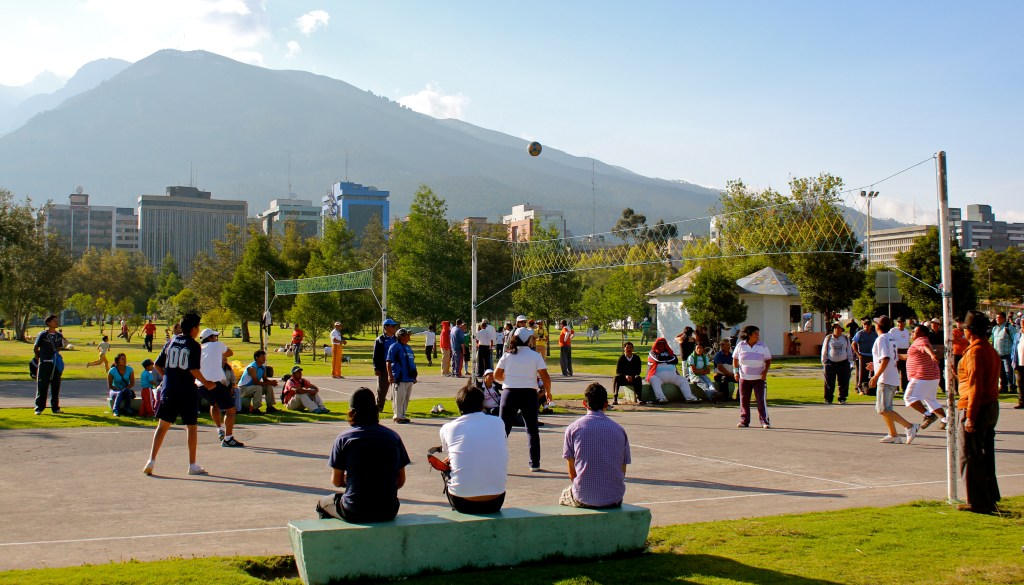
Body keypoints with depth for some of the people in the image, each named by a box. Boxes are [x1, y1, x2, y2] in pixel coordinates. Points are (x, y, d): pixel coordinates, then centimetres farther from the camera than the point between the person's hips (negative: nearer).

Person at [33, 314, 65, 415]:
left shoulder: (59, 335, 8)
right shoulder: (42, 334, -5)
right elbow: (35, 348, 2)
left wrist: (56, 354, 7)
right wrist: (39, 359, 2)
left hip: (56, 364, 4)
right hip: (44, 363, -4)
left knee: (55, 386, 7)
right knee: (42, 386, -3)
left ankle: (55, 407, 14)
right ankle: (39, 407, 3)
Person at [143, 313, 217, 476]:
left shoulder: (171, 342, 9)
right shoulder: (194, 345, -6)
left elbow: (158, 365, 11)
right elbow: (194, 369, -16)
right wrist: (206, 383, -3)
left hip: (169, 390, 4)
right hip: (187, 391, -4)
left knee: (163, 426, 9)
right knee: (191, 427, 6)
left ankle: (151, 460, 0)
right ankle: (193, 465, 9)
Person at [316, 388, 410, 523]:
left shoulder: (343, 438, -6)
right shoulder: (393, 436, 1)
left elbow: (336, 481, 0)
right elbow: (401, 481, 5)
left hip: (355, 513, -2)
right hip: (388, 512, 2)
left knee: (323, 503, 27)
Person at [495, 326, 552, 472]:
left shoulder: (507, 355, 0)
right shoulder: (535, 356, -4)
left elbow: (497, 375, 3)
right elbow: (545, 377, -8)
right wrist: (548, 392, 8)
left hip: (509, 393, 0)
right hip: (529, 393, 0)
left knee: (503, 429, 7)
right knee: (532, 430, 14)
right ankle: (534, 464, 14)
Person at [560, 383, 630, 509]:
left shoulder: (573, 428, -3)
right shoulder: (619, 429, 4)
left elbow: (572, 472, 1)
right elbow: (623, 471, 8)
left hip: (584, 498, -2)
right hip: (615, 499, 2)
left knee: (565, 496, 30)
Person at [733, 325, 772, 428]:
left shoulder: (762, 346, 3)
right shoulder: (740, 346, 2)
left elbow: (768, 360, 5)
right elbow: (735, 359, 9)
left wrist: (765, 371, -9)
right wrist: (736, 371, -3)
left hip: (759, 378, -1)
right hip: (744, 378, 1)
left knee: (761, 400, -5)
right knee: (744, 400, 4)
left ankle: (765, 421, 0)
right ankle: (744, 421, 14)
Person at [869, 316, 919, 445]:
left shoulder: (881, 339, -13)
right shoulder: (890, 339, 15)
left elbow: (885, 359, -23)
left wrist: (875, 376, -23)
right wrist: (875, 364, 32)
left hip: (885, 380, -10)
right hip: (893, 379, 10)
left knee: (883, 410, -11)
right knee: (883, 409, 17)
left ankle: (910, 427, -18)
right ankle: (892, 435, 18)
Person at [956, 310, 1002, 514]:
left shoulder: (974, 352, -17)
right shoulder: (991, 350, 12)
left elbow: (975, 387, -22)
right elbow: (989, 381, 16)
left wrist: (970, 417, -21)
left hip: (976, 408, -9)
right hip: (992, 407, 9)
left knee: (970, 458, -1)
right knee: (986, 457, 17)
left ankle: (978, 503, 3)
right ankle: (990, 499, 24)